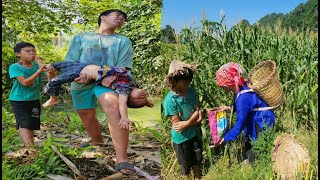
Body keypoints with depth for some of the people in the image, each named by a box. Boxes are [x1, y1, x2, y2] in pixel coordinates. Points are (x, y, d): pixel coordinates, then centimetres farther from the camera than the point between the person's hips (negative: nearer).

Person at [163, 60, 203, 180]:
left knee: (197, 159, 25)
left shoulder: (192, 92, -12)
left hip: (194, 134, 5)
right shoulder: (170, 100, -27)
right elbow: (177, 125, -23)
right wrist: (194, 118, -21)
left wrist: (186, 123, -25)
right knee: (185, 163, 19)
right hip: (181, 139, -4)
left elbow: (199, 115, -10)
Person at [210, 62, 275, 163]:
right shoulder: (242, 87, -5)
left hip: (263, 123, -10)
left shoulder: (243, 98, -34)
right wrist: (228, 108, -1)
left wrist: (224, 139, -20)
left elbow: (239, 124, -28)